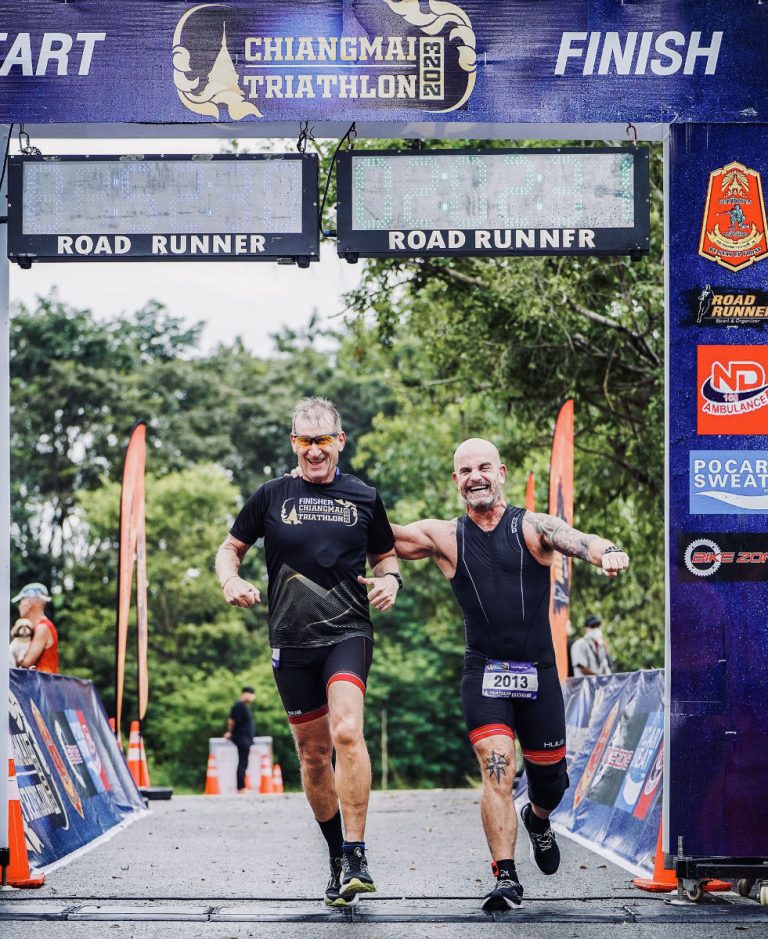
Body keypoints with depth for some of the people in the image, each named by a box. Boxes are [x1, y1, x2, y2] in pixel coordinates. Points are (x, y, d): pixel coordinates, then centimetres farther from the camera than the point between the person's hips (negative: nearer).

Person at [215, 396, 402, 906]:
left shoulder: (364, 497, 6)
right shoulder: (272, 496, 5)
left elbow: (385, 554, 20)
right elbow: (230, 548, 14)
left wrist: (390, 580, -2)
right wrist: (231, 581, -8)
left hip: (348, 632, -2)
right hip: (292, 641, 2)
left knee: (347, 732, -25)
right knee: (313, 754, 8)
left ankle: (357, 855, -22)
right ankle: (338, 857, 24)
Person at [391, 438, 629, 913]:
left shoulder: (533, 527, -3)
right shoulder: (445, 537, 2)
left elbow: (578, 541, -21)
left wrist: (608, 553, -44)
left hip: (539, 671, 1)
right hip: (484, 673, 0)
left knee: (549, 776, 11)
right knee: (497, 770, -17)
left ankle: (538, 820, 47)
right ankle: (506, 878, -12)